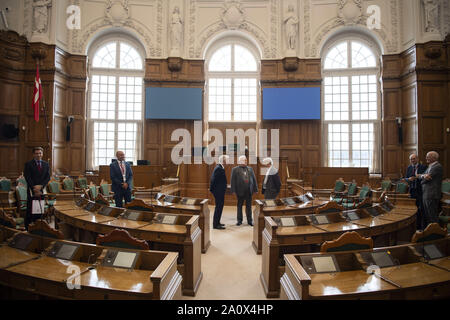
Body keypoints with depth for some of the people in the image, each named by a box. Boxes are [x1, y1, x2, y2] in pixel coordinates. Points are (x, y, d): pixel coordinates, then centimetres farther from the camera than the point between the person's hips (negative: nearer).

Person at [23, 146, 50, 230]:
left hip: (42, 191, 3)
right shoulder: (28, 164, 0)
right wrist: (34, 188, -14)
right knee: (30, 211, 1)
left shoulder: (46, 164, 10)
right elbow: (28, 178, -7)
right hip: (31, 191, -3)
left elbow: (48, 177, 3)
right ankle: (28, 228, 11)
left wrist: (41, 186, -12)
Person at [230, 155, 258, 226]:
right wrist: (233, 190, -10)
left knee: (249, 206, 7)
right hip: (240, 191, -3)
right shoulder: (235, 169, 1)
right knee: (239, 206, 7)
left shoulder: (250, 169, 12)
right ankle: (239, 220, 18)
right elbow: (233, 180, -3)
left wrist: (255, 189, 5)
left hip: (249, 191, 3)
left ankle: (250, 220, 16)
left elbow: (254, 179, 11)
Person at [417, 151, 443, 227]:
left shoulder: (437, 166, -14)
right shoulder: (430, 166, 16)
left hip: (432, 195, -9)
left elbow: (427, 178, -20)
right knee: (426, 215, 17)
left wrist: (421, 176, 1)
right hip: (425, 194, 9)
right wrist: (423, 176, -12)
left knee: (432, 216, -2)